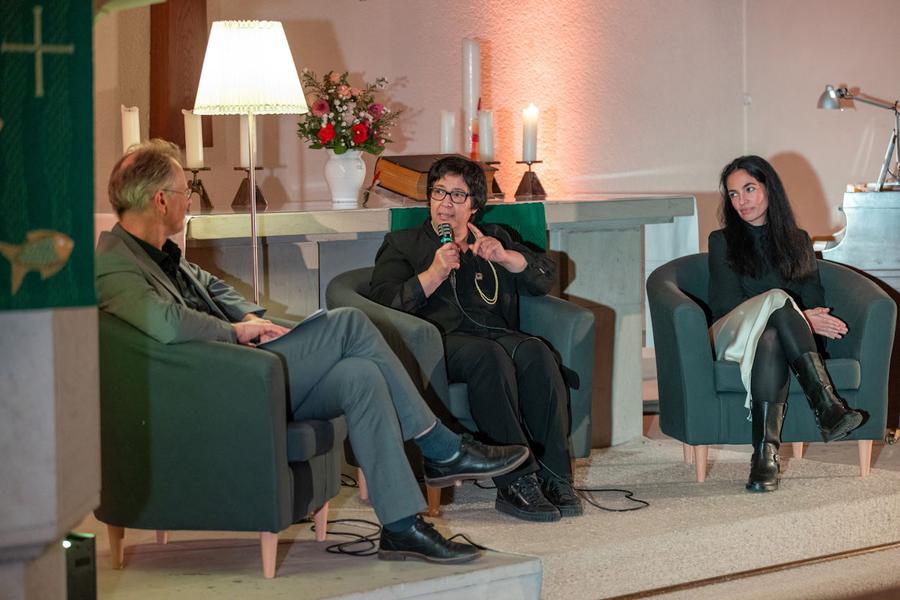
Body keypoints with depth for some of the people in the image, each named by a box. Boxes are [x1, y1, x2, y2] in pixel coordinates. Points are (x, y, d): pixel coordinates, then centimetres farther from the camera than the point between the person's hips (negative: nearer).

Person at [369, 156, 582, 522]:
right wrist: (434, 274, -7)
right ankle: (515, 482, -40)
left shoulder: (493, 238, 31)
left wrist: (505, 257, 1)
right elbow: (384, 304, 4)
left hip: (497, 333, 3)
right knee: (489, 356, -37)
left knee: (535, 353, -32)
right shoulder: (402, 245, 22)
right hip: (439, 339, -3)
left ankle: (554, 476, -35)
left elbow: (546, 276, 18)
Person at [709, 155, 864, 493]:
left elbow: (816, 302, 14)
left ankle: (766, 453, -54)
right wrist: (798, 319, -13)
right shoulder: (722, 242, 13)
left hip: (776, 335, 2)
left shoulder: (797, 241, 21)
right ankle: (827, 405, -52)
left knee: (770, 341, -40)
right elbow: (727, 305, -1)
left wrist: (817, 319, -14)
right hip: (733, 337, -2)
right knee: (777, 299, -37)